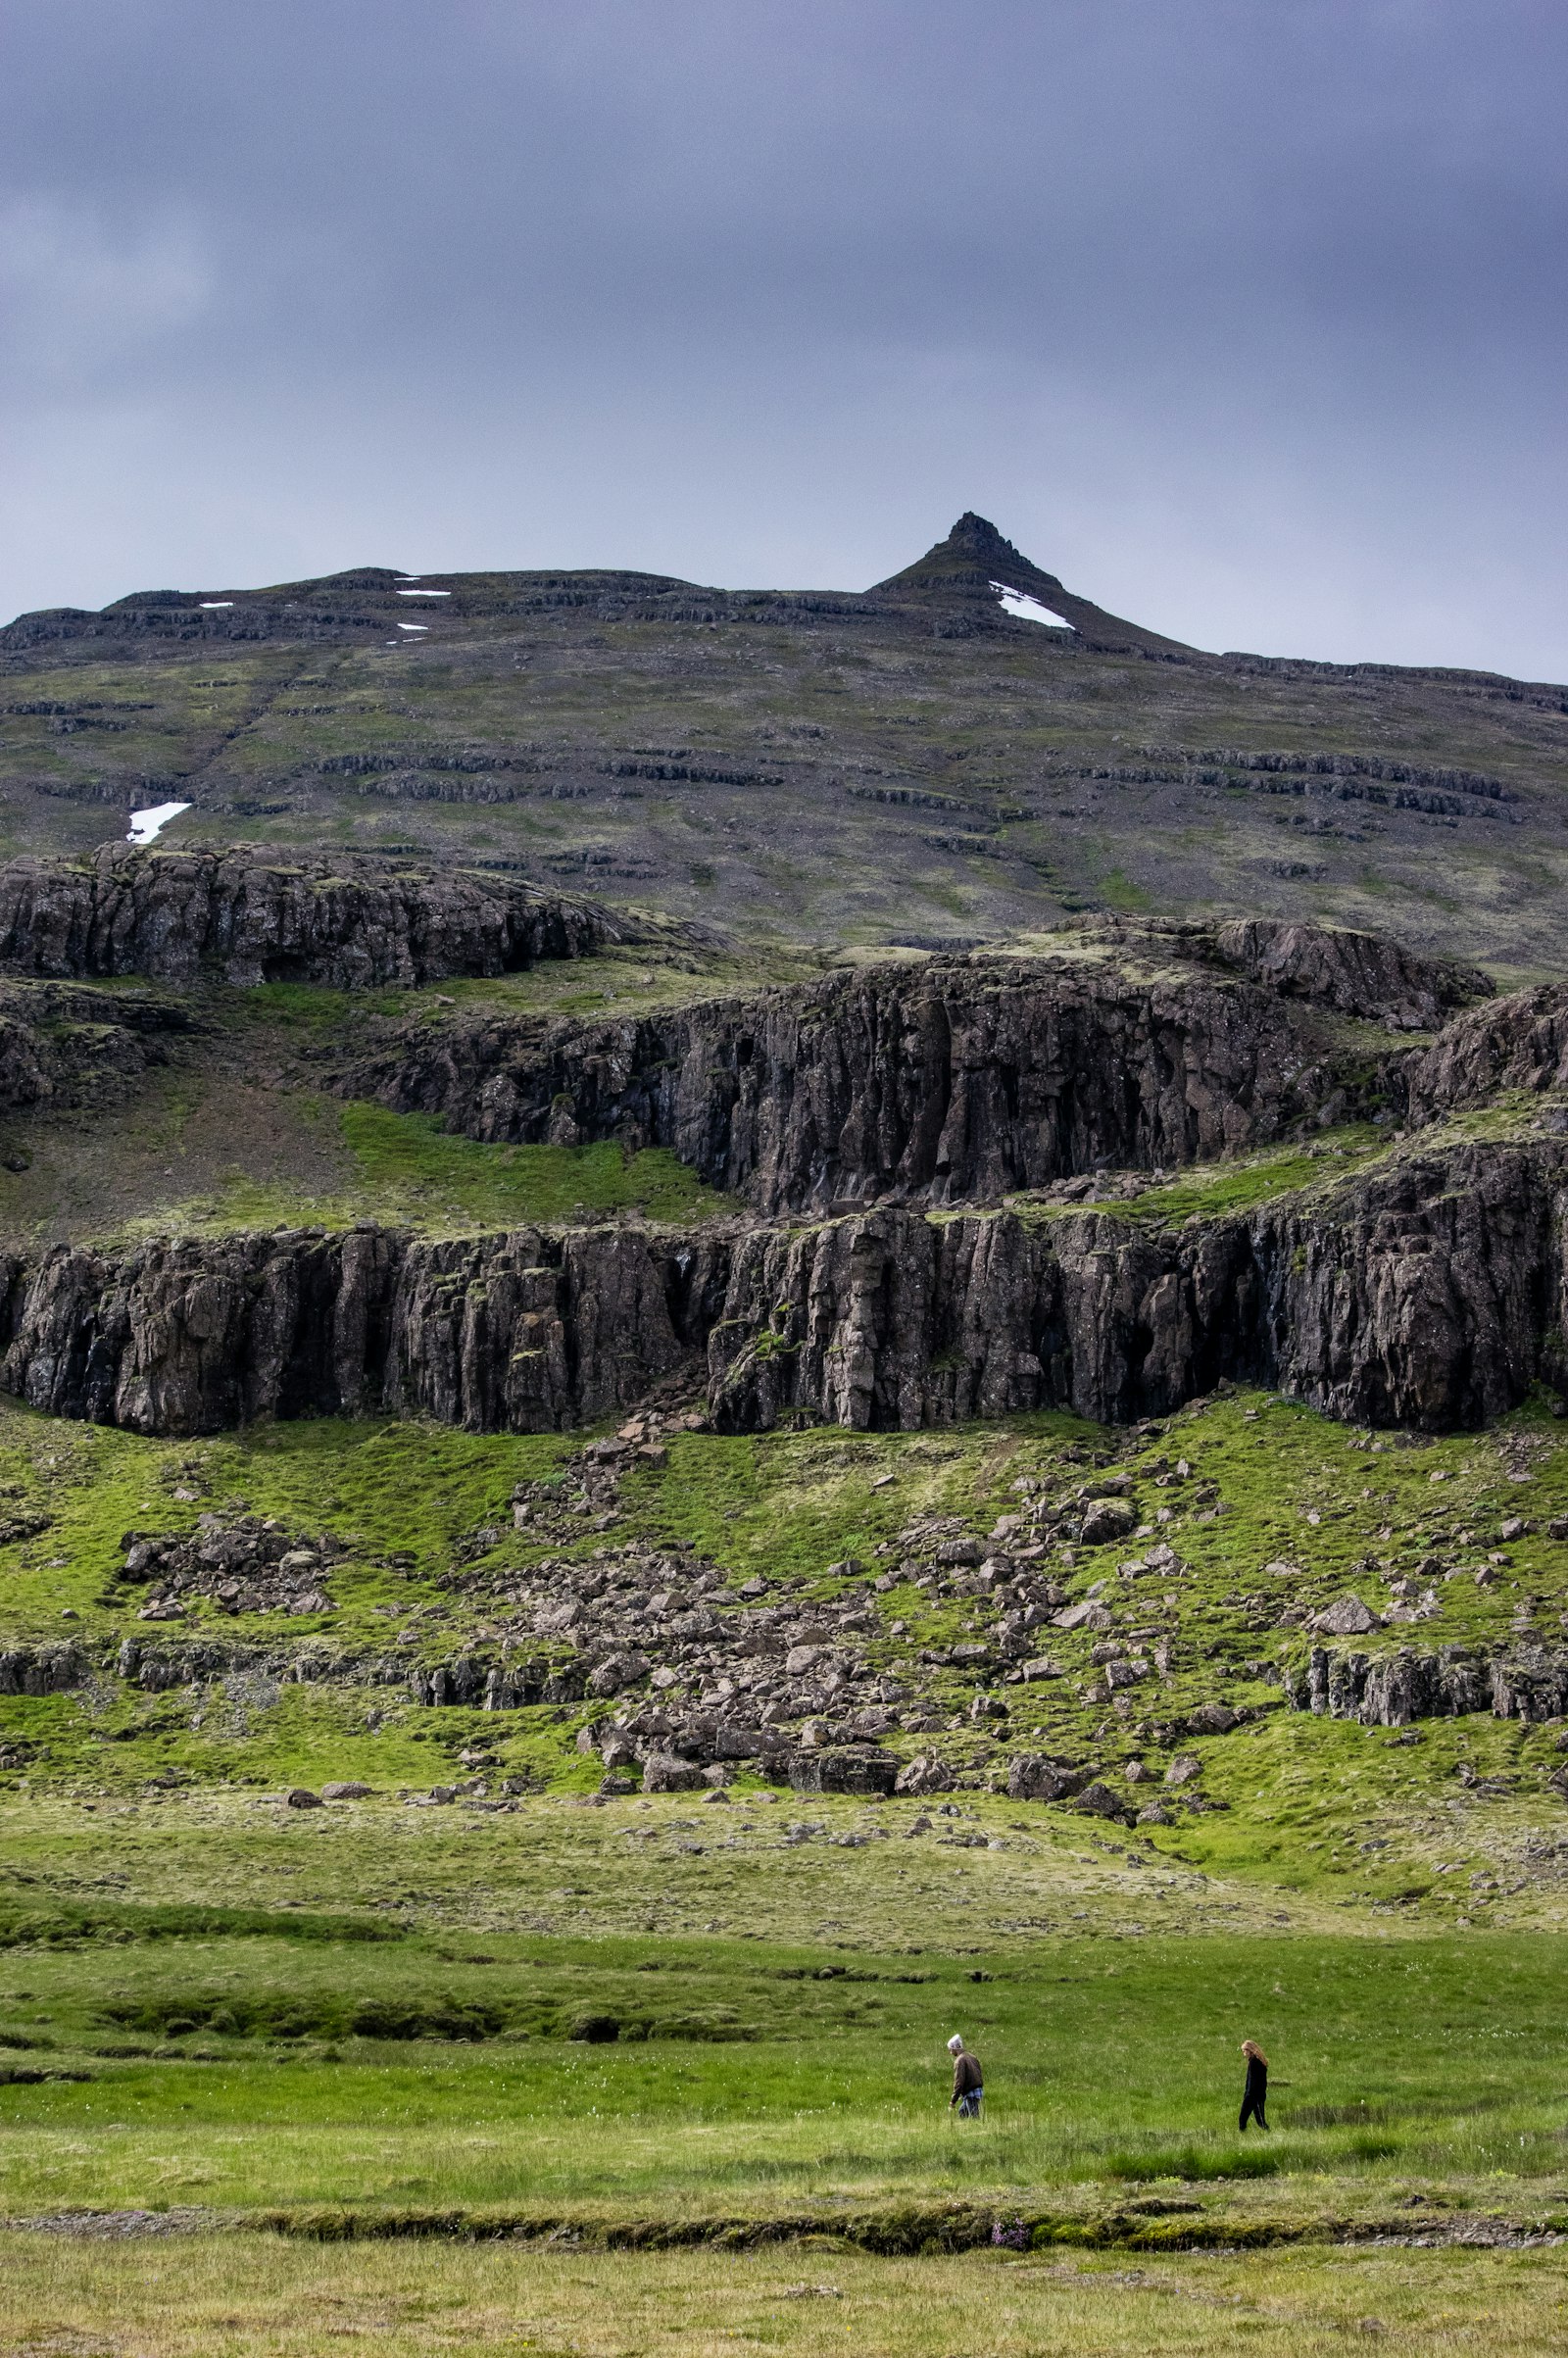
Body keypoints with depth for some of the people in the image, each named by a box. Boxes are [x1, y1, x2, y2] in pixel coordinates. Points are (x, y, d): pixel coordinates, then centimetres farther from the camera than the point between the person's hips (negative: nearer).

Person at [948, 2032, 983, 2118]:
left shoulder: (960, 2060, -14)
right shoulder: (972, 2057, 13)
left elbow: (959, 2082, -20)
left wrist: (952, 2101, -17)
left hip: (970, 2094, -9)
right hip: (978, 2091, 9)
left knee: (974, 2118, -6)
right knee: (962, 2112, 22)